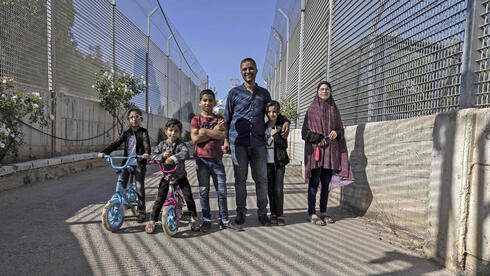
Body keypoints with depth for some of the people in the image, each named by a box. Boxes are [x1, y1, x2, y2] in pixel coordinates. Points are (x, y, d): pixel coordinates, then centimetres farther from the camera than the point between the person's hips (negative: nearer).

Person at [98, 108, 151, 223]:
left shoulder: (143, 132, -2)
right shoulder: (126, 133, 10)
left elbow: (146, 143, -19)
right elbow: (116, 144, 3)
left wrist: (147, 153, -39)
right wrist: (104, 152, -12)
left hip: (139, 164, -4)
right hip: (126, 163, 4)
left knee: (139, 188, 0)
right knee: (121, 186, 3)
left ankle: (141, 211, 12)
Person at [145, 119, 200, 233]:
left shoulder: (181, 144, -8)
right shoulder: (162, 144, 1)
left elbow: (185, 153, -29)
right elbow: (153, 155, -5)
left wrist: (173, 158, -42)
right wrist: (162, 156, -24)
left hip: (180, 175, -1)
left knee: (188, 196, -3)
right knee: (160, 199, 2)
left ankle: (194, 218, 15)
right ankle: (152, 221, 15)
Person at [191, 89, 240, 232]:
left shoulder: (219, 119, 8)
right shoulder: (196, 120, 4)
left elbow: (222, 135, -10)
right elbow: (195, 139, -10)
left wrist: (205, 131, -12)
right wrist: (214, 132, -10)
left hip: (216, 159, 1)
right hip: (201, 159, -1)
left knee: (222, 190, 4)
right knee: (204, 191, 5)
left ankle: (224, 220, 15)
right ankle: (206, 220, 17)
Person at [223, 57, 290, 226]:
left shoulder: (264, 93, 15)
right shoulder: (234, 93, 9)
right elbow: (227, 118, 10)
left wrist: (285, 122, 1)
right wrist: (226, 139, 1)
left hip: (258, 142, 1)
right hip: (238, 142, -1)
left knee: (261, 178, 1)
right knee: (240, 179, 4)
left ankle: (262, 212, 15)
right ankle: (241, 211, 18)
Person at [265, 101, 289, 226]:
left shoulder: (281, 127, 0)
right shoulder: (263, 127, 8)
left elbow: (284, 145, -6)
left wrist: (275, 135, -18)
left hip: (279, 161, -3)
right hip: (267, 161, 3)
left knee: (278, 188, -6)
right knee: (270, 189, 7)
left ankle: (280, 215, 4)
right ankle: (273, 214, 17)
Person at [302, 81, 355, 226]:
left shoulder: (334, 109, 14)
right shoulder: (312, 109, 3)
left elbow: (341, 128, 15)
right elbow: (305, 131, -2)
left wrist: (336, 132, -8)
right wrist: (318, 138, -17)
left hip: (330, 150, 4)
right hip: (315, 149, -4)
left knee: (326, 182, 6)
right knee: (314, 182, -5)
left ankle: (323, 212, 16)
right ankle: (311, 213, 1)